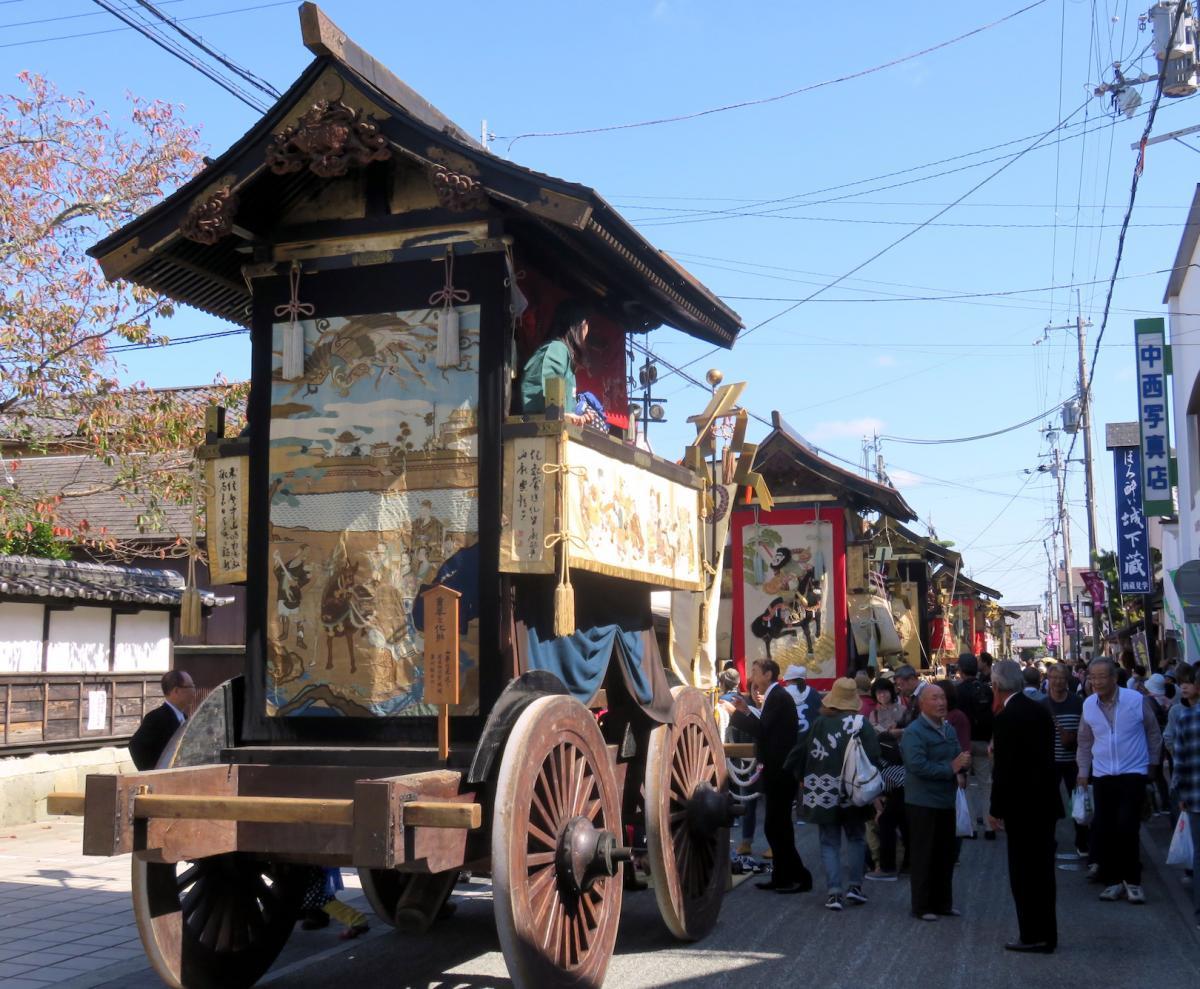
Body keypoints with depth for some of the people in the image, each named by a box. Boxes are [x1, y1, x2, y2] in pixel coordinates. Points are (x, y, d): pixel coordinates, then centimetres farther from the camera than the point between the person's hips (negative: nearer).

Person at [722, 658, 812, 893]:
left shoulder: (778, 697, -15)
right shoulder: (774, 696, 15)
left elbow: (761, 730, -22)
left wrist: (735, 712, -15)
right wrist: (747, 712, 9)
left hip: (780, 771, -10)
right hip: (775, 770, 10)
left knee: (776, 826, -7)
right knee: (776, 826, 13)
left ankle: (799, 877, -1)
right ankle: (782, 877, 19)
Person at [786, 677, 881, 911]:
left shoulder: (819, 723, -5)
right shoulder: (862, 725, -10)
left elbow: (797, 753, -1)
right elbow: (873, 757, -15)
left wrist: (803, 778, 13)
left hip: (822, 793, 1)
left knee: (830, 843, 7)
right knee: (856, 838, 18)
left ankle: (834, 892, 0)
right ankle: (854, 886, 13)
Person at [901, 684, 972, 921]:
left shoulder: (948, 730, 11)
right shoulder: (914, 732, -15)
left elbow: (959, 758, 14)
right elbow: (918, 766, -25)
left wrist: (963, 762, -10)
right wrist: (950, 768, -21)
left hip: (946, 801, 8)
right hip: (923, 803, -8)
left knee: (946, 855, 15)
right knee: (923, 856, 2)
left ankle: (943, 903, 27)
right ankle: (922, 906, 11)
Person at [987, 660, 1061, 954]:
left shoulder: (1007, 717, -18)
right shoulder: (1041, 709, 6)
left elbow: (1004, 768, -18)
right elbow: (1043, 754, 12)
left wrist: (996, 809, -10)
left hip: (1022, 805, -8)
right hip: (1046, 801, 8)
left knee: (1023, 872, 2)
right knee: (1042, 869, 15)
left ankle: (1032, 935, 7)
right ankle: (1046, 935, 22)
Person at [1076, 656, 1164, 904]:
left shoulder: (1137, 700, -11)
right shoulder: (1088, 705, -1)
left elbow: (1153, 734, 4)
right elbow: (1085, 741, 12)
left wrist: (1151, 763, 11)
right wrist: (1083, 772, 12)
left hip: (1133, 774, -3)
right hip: (1102, 776, 4)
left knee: (1126, 828, -10)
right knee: (1102, 830, 3)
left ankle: (1131, 880, 8)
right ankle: (1113, 879, 18)